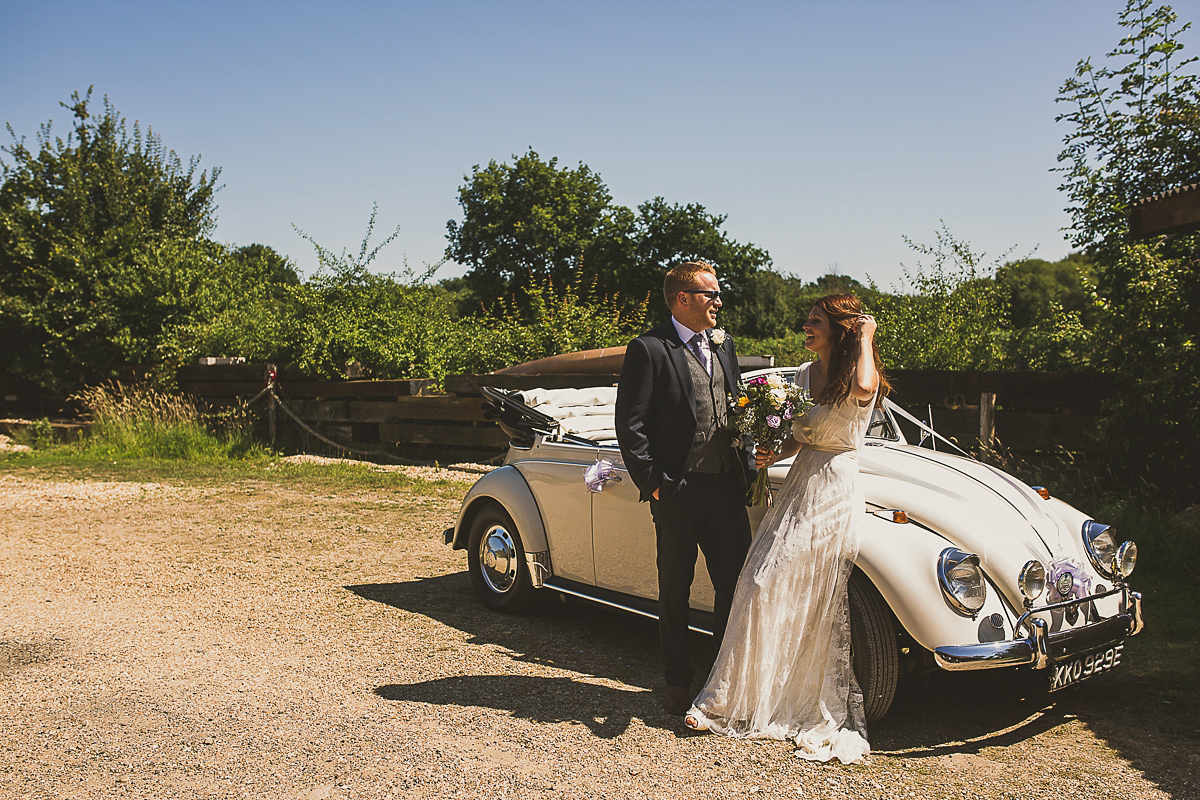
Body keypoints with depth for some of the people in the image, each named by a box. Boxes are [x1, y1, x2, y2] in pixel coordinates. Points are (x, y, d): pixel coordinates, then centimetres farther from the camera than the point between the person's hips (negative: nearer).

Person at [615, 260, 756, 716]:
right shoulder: (649, 350, -8)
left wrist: (748, 467, 9)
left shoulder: (723, 345, 14)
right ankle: (678, 683, 21)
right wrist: (652, 483, -13)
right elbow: (630, 425, -10)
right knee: (676, 589, 8)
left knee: (735, 581, 5)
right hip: (679, 491, -5)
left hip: (727, 487, 6)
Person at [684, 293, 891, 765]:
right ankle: (739, 700, 13)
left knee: (817, 605, -1)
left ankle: (823, 713, 16)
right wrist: (775, 456, 0)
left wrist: (864, 338, -20)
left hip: (834, 494, -7)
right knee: (764, 589, 3)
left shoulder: (860, 377, -10)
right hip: (798, 484, 7)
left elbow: (863, 389, -36)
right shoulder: (805, 375, 11)